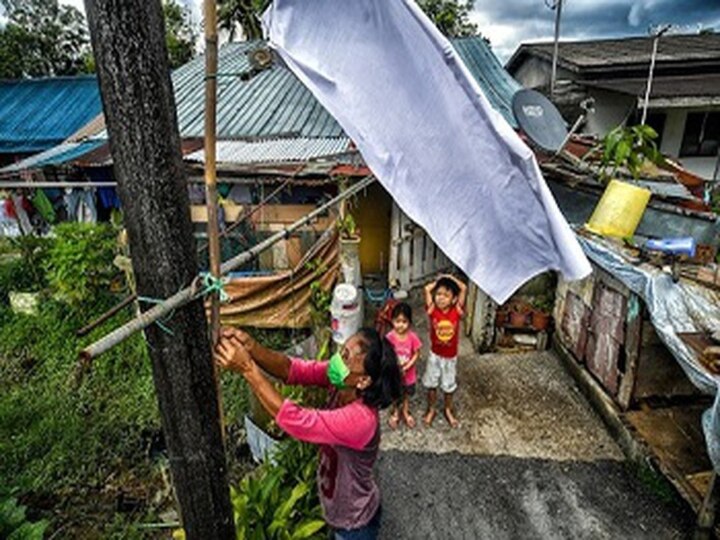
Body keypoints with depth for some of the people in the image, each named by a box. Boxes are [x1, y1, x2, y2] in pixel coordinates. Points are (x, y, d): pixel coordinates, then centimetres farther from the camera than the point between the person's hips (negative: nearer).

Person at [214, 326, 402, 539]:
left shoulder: (359, 419, -40)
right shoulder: (341, 382, -19)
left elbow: (295, 420, -45)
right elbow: (294, 370, -25)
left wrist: (247, 369, -45)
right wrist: (250, 347, -42)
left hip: (355, 522, -6)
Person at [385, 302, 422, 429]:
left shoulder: (413, 337, -21)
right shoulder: (390, 337, -24)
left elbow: (416, 354, -12)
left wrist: (407, 367, -20)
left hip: (409, 373, 1)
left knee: (407, 394, 25)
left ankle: (406, 412, 51)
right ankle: (395, 413, 49)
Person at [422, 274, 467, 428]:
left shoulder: (457, 311, -17)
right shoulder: (432, 310, -17)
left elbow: (463, 289, -20)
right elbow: (427, 289, -22)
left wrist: (451, 278, -9)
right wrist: (439, 281, -8)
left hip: (451, 357, 0)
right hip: (435, 355, 0)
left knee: (449, 385, 19)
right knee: (431, 384, 15)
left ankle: (448, 410, 42)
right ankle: (431, 410, 37)